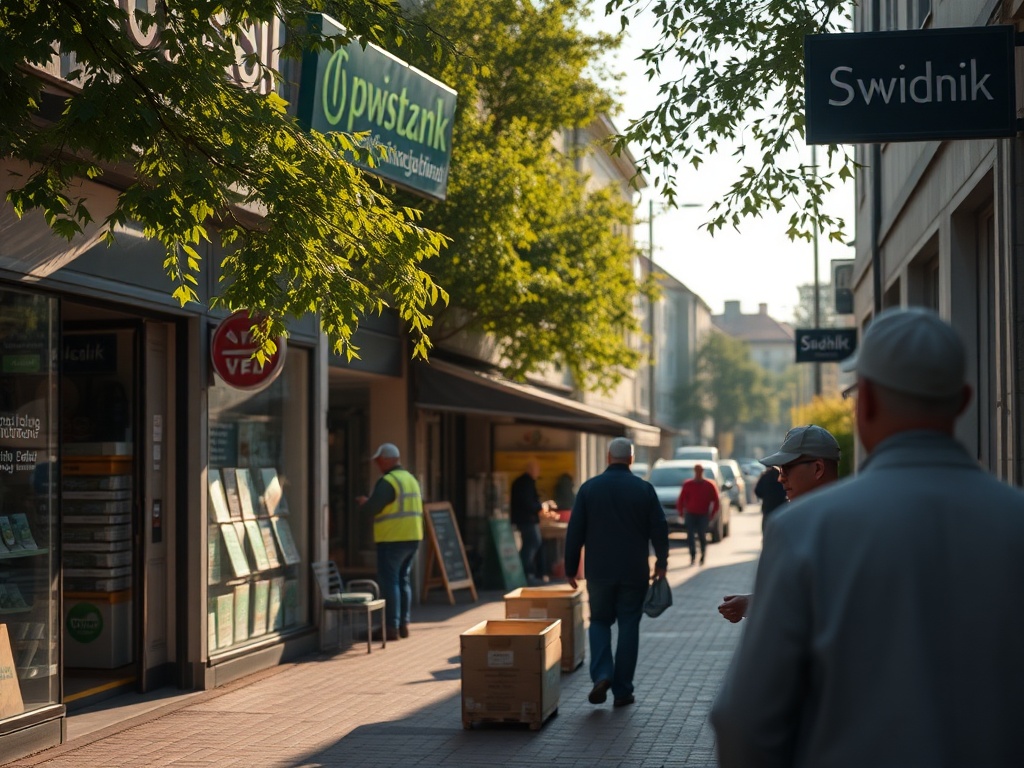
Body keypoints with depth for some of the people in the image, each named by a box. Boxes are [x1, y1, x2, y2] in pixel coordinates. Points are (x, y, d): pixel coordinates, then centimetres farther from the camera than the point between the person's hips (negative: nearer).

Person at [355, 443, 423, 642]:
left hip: (392, 540, -9)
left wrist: (362, 504, 6)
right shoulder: (411, 479, 16)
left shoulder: (387, 482, -13)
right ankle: (404, 624, 18)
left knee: (389, 581, -4)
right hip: (413, 538, 9)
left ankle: (392, 627, -5)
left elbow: (371, 508, -17)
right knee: (403, 579, 16)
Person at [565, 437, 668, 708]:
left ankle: (601, 675, -6)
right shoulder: (644, 489, -4)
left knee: (599, 621, 15)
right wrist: (661, 562, 13)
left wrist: (571, 568, 8)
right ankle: (622, 691, 7)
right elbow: (659, 529, -1)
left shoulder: (589, 488, -2)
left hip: (599, 571, 1)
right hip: (634, 572, -1)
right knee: (628, 627, 7)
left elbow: (574, 532, 0)